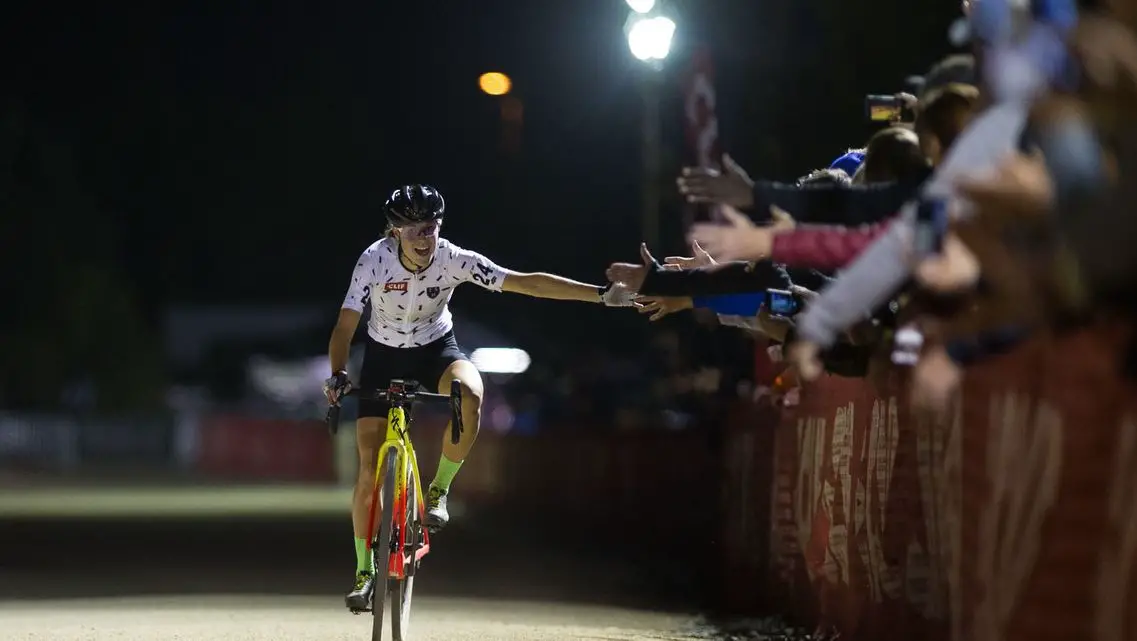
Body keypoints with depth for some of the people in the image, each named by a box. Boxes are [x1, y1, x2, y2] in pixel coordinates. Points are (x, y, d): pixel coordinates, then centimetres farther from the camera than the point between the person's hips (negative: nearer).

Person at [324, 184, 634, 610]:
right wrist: (338, 375, -43)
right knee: (369, 470, -9)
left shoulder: (455, 260, -24)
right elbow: (345, 326, -24)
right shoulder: (374, 261, -26)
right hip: (384, 356, 0)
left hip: (435, 349, 0)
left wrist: (602, 294, -29)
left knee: (469, 394, -37)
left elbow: (528, 283, -24)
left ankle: (439, 491, -14)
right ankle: (364, 572, 8)